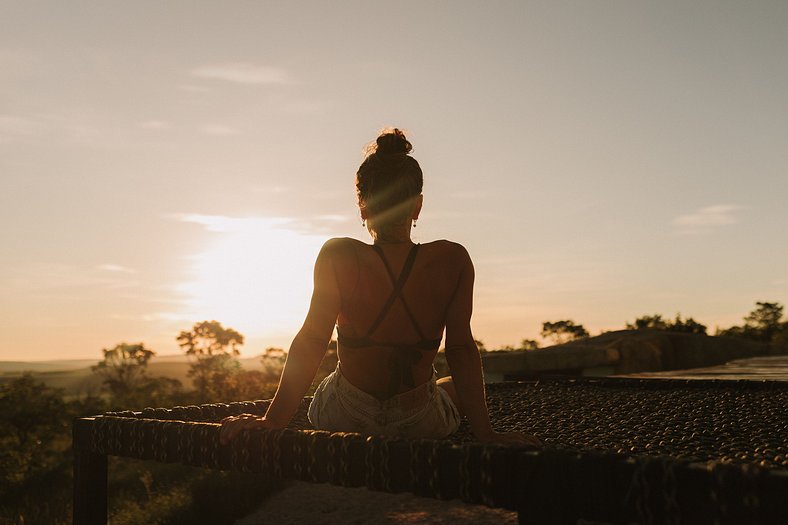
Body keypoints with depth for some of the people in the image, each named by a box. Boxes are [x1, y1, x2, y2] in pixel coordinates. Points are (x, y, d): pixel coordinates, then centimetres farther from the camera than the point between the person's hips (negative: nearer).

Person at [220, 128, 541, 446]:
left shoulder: (339, 258, -22)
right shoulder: (452, 262, -19)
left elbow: (311, 341, -26)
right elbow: (461, 349, -19)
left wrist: (273, 420, -25)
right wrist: (485, 432, -16)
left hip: (343, 420, 0)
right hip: (422, 425, 0)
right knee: (460, 386, 37)